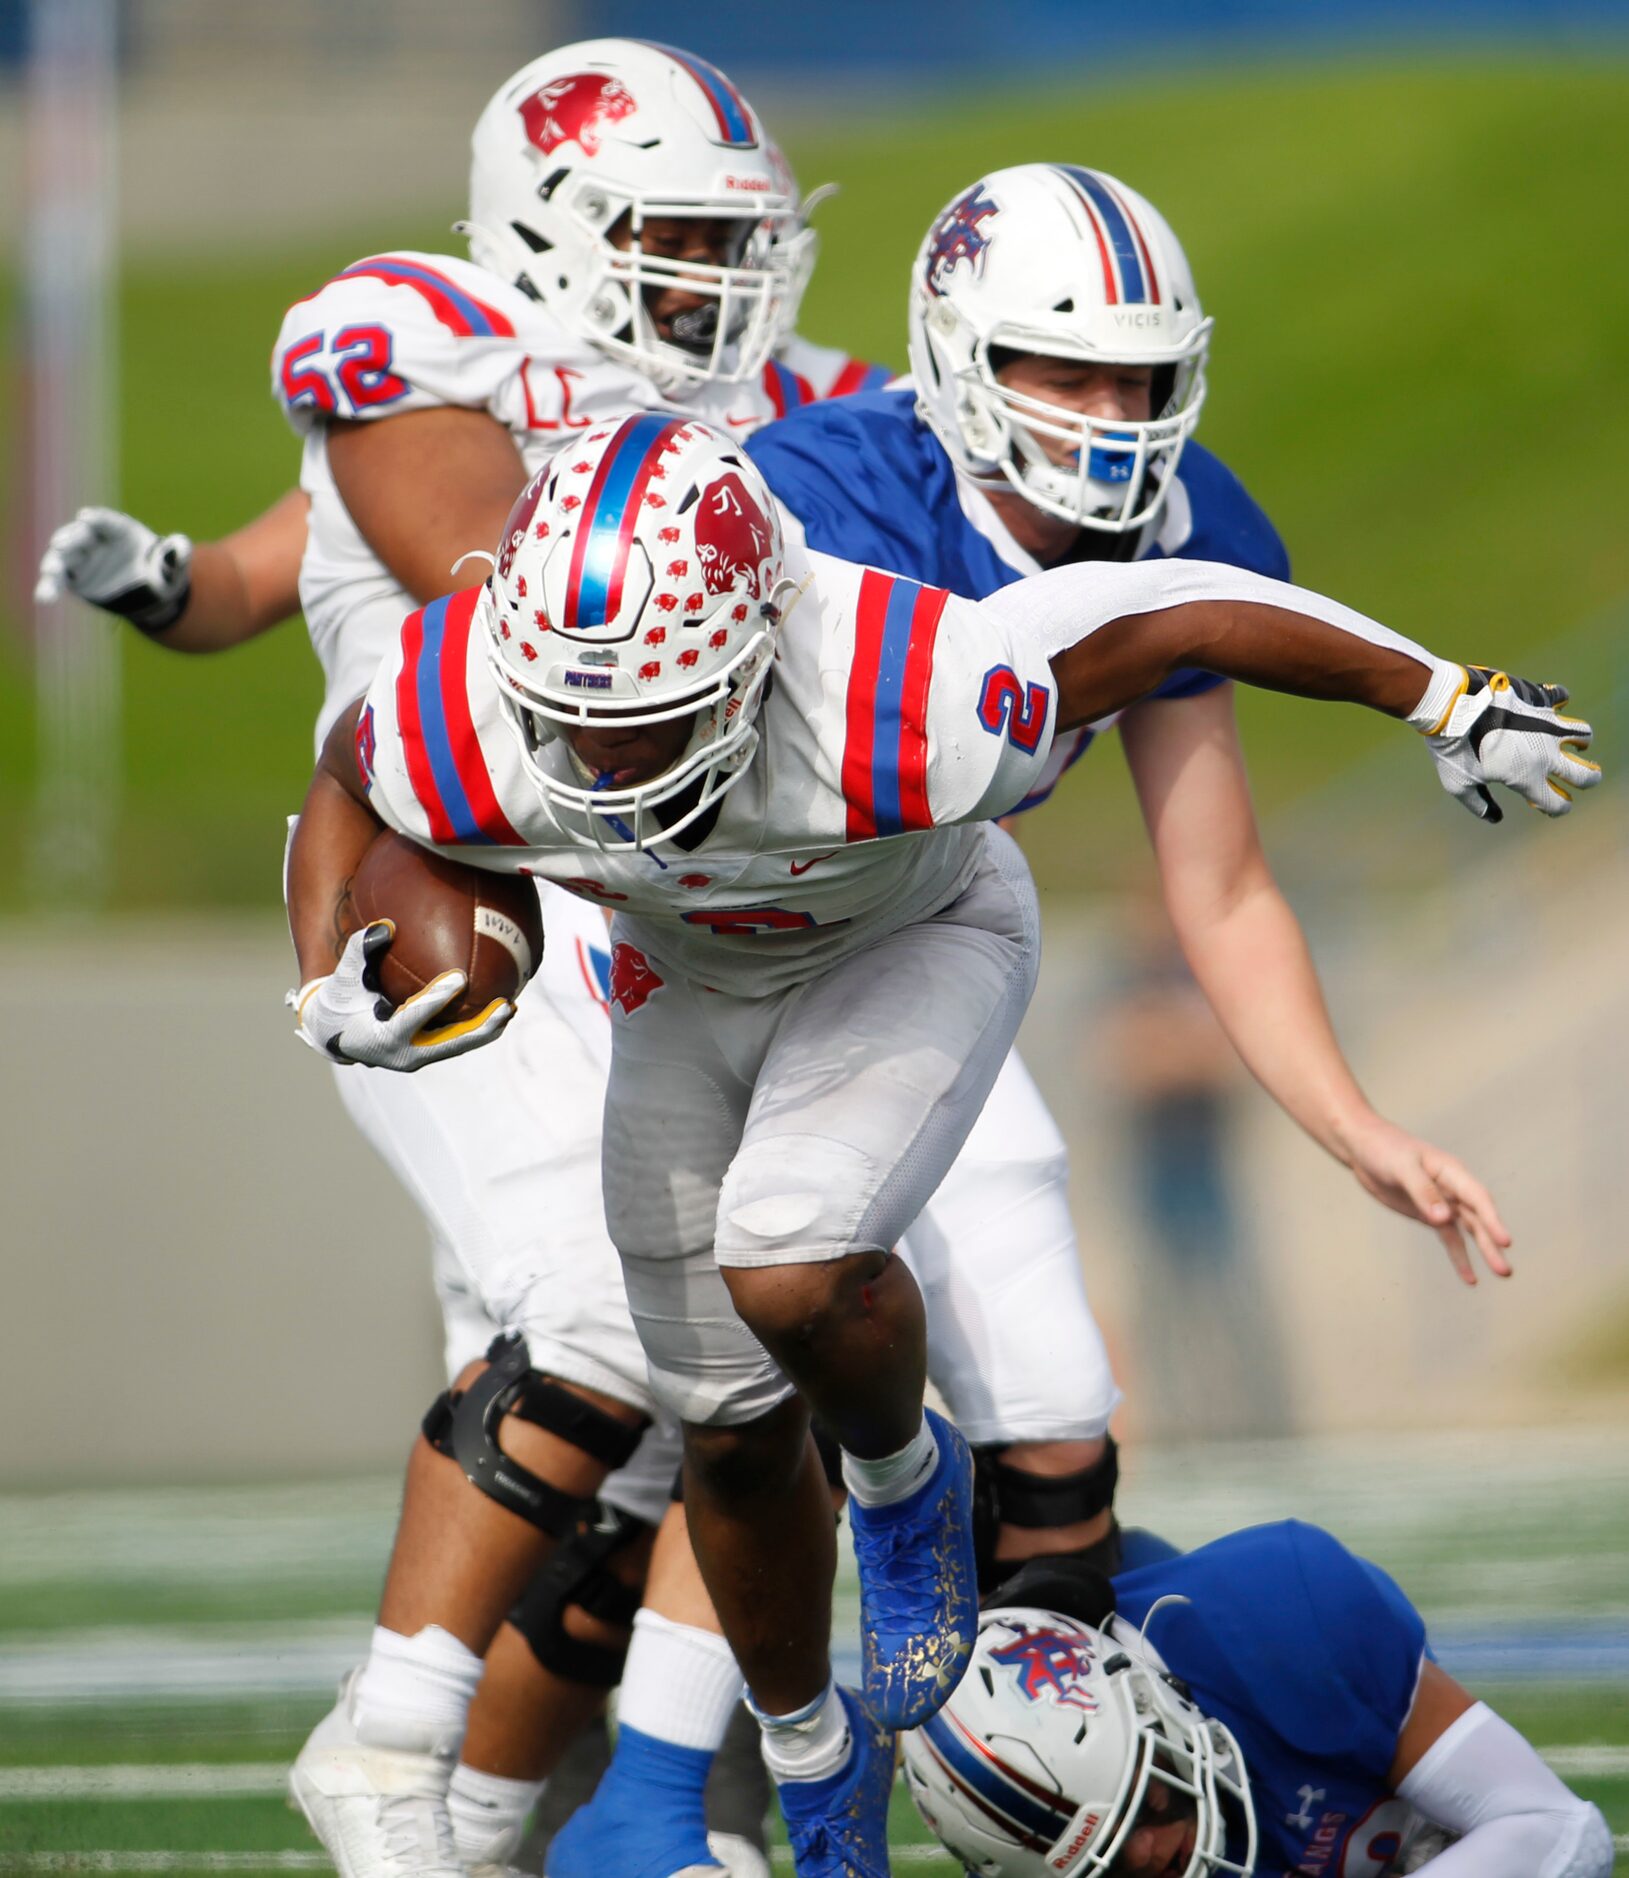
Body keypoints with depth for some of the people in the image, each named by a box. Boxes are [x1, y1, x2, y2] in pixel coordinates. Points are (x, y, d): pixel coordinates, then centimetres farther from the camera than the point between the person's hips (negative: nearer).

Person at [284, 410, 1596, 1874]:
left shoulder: (894, 720, -45)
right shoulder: (462, 741, -35)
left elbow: (1184, 613, -31)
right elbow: (345, 779, -8)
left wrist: (1447, 706, -19)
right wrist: (327, 992, -24)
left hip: (911, 948, -4)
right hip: (692, 977, 4)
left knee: (793, 1273, -30)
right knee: (732, 1429, 12)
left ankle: (903, 1481, 6)